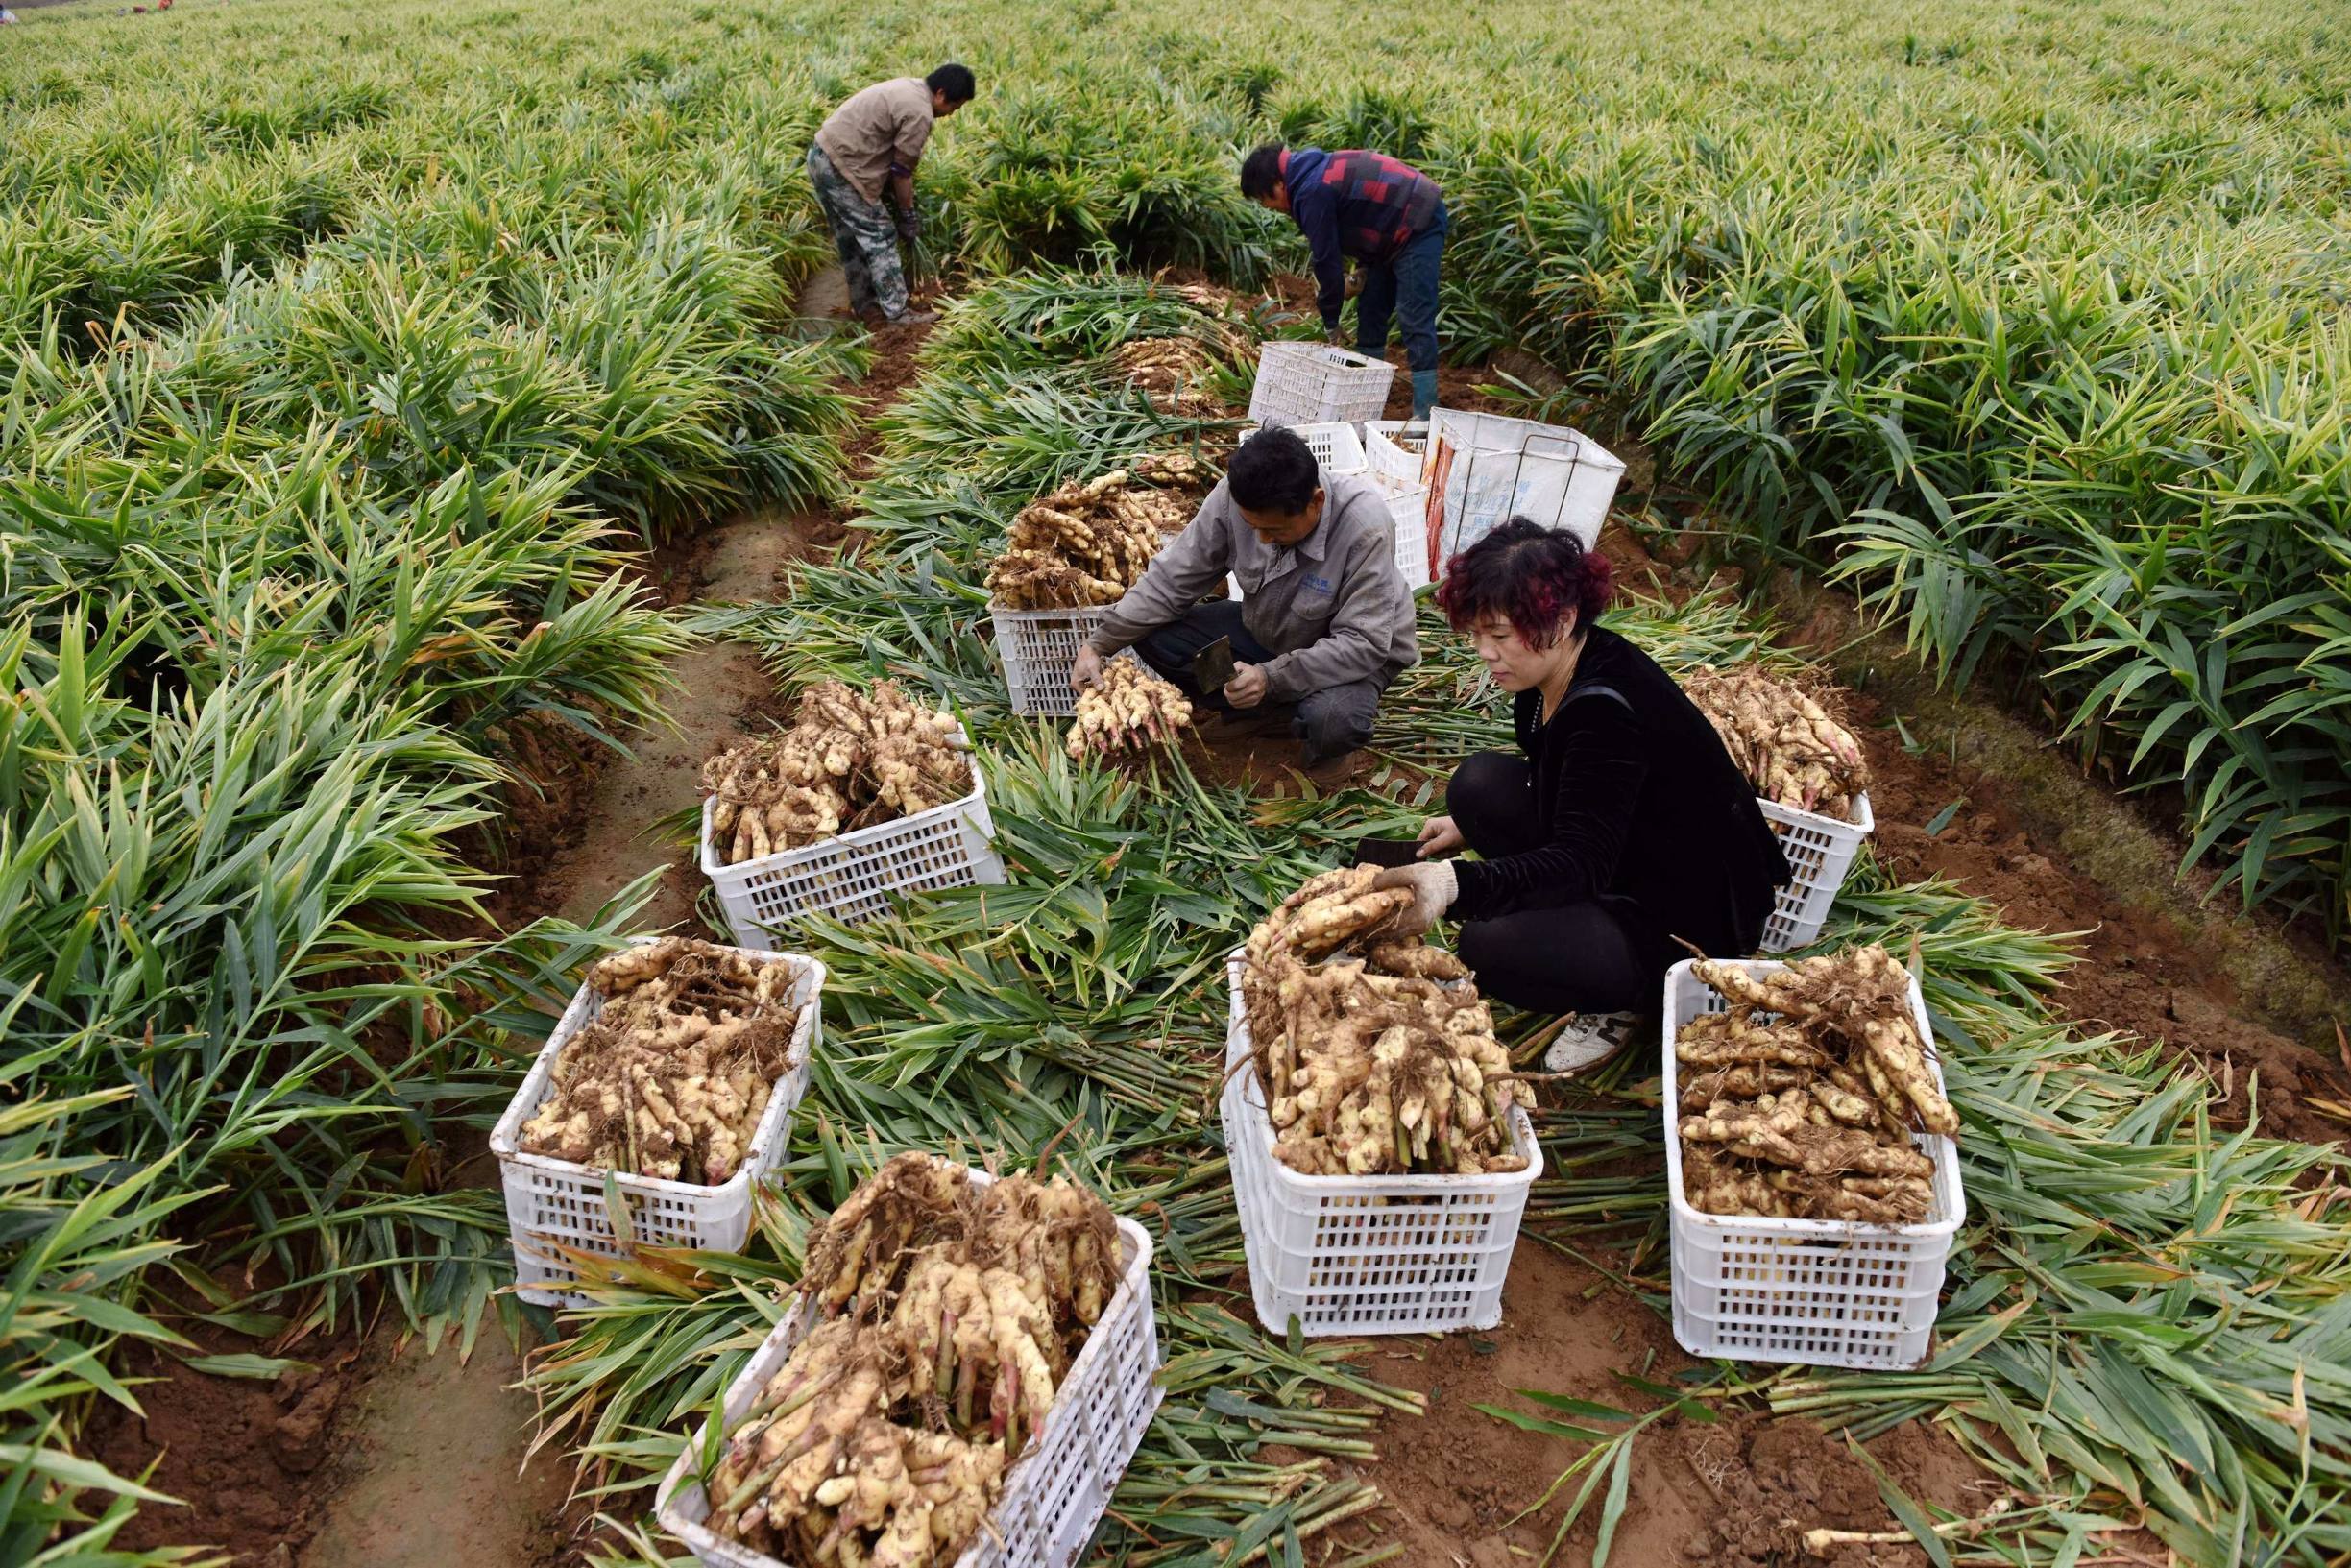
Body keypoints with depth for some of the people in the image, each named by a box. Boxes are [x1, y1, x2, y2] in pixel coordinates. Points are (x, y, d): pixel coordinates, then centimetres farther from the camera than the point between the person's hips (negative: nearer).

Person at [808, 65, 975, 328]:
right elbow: (902, 170, -13)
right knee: (879, 237, -3)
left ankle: (864, 302, 29)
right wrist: (908, 215, -1)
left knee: (851, 237, 18)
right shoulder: (919, 113, -17)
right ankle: (896, 312, 0)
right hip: (842, 168, -10)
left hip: (821, 157, 10)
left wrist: (901, 198, 17)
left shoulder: (909, 88, 13)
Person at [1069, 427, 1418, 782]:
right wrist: (1099, 644, -21)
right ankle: (1277, 710, 2)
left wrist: (1271, 677, -41)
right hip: (1265, 630, 5)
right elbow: (1173, 578, -13)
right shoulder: (1235, 496, -23)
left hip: (1354, 653, -5)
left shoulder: (1364, 528, -34)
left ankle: (1326, 747, 1)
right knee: (1153, 636, -13)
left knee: (1331, 722, -38)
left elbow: (1364, 644, -31)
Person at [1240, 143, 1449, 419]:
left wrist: (1330, 321, -5)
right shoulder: (1317, 170, 10)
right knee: (1371, 312, 14)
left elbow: (1326, 258, -16)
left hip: (1418, 226, -11)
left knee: (1414, 319, -15)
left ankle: (1425, 414, -16)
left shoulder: (1312, 193, -21)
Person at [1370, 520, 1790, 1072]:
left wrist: (1458, 882, -52)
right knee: (1478, 781, -3)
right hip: (1617, 864, 9)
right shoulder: (1556, 669, -4)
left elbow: (1581, 861, -37)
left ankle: (1629, 997, 0)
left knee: (1486, 948, -26)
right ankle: (1568, 920, 5)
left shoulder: (1608, 710, -31)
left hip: (1687, 922, -9)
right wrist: (1471, 826, 8)